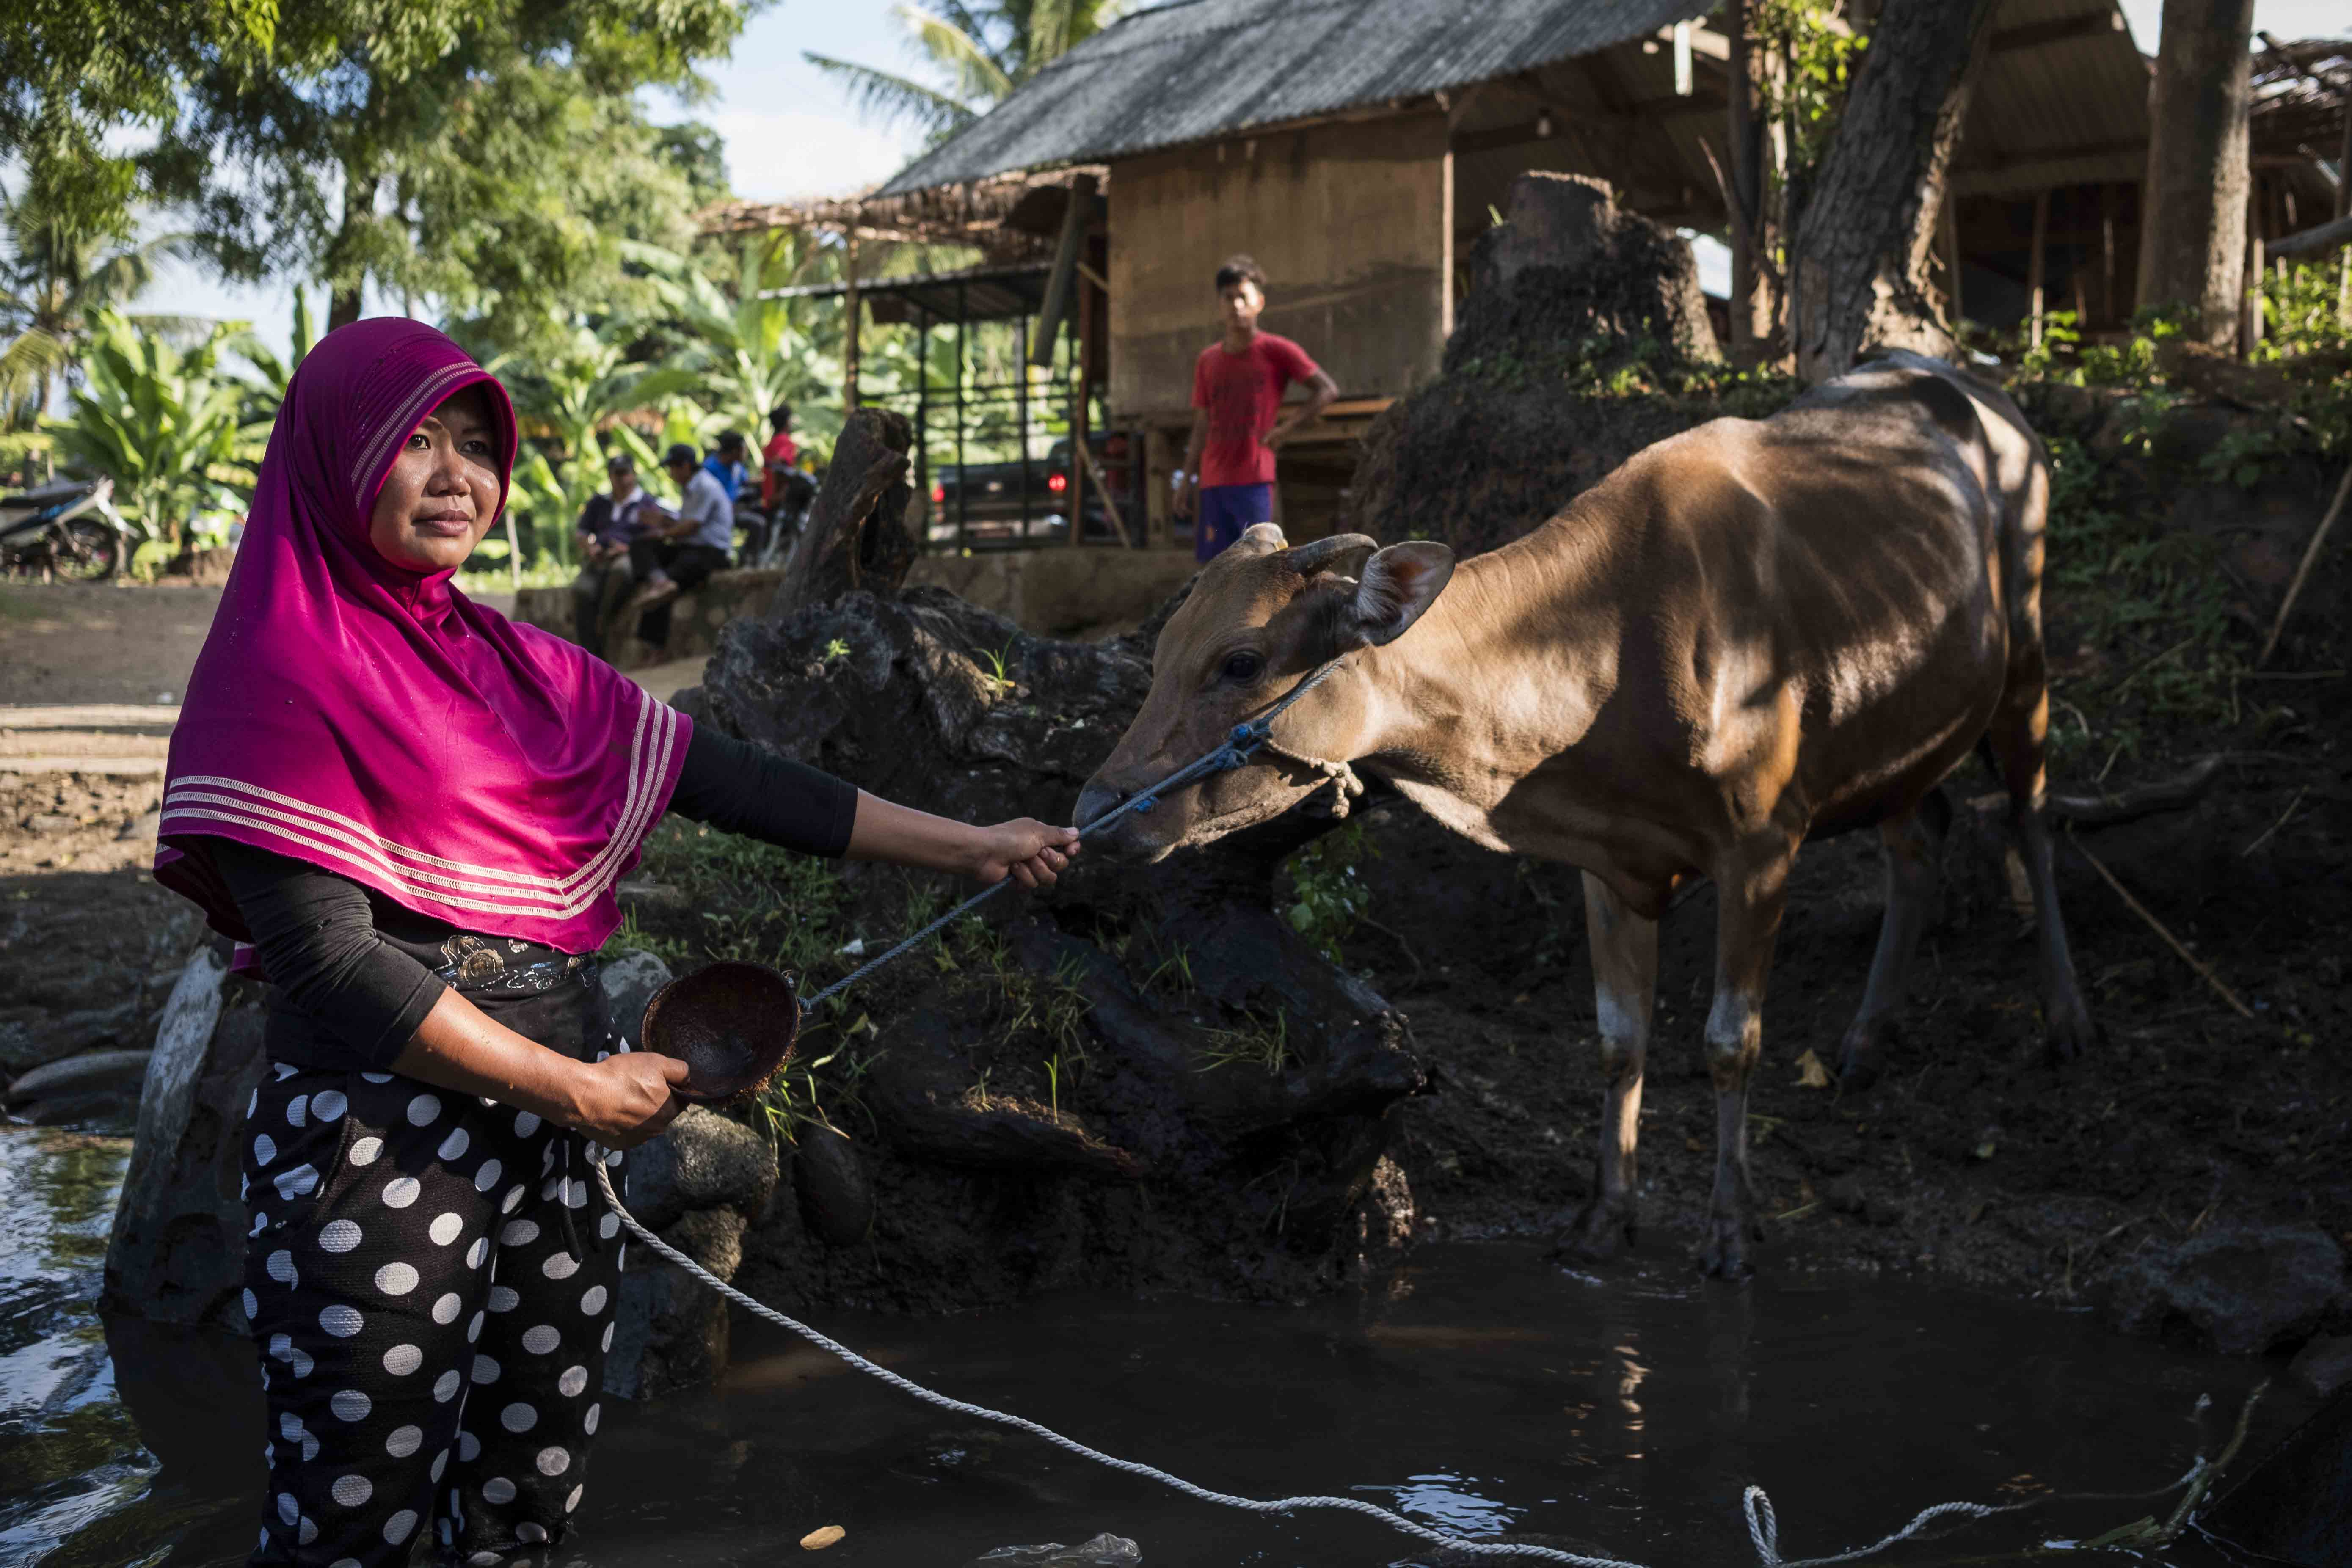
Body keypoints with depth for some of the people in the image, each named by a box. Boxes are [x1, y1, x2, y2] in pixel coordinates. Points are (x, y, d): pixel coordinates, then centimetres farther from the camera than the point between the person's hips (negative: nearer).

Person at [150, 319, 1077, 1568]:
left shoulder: (515, 663, 11)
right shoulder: (282, 669, -10)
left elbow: (726, 779, 10)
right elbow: (327, 961, -17)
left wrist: (968, 846, 8)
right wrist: (574, 1089, -14)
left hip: (557, 1136, 7)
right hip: (379, 1147, -7)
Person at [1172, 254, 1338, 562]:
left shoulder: (1277, 351, -1)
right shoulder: (1207, 361, 13)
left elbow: (1328, 390, -2)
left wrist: (1286, 428, -10)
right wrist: (1187, 479, 13)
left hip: (1254, 481, -5)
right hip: (1213, 483, 5)